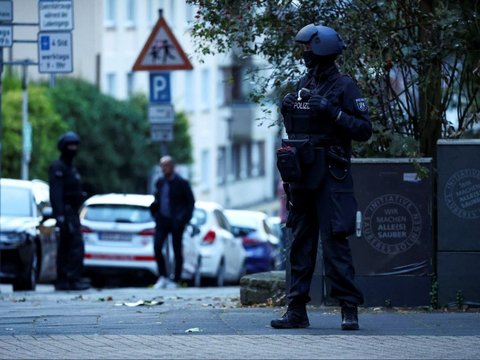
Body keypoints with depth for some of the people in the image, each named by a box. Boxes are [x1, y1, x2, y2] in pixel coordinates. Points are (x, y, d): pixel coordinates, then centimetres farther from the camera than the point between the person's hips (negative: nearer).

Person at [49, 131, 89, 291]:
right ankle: (74, 279, -20)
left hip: (72, 211, 10)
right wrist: (60, 215, -26)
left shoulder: (70, 167, 21)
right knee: (76, 244, -17)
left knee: (65, 247, 9)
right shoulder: (58, 167, -10)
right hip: (65, 211, -10)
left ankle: (62, 281, 11)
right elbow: (55, 192, -19)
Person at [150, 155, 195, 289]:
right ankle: (163, 277, -5)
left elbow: (190, 202, -1)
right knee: (157, 247, -12)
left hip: (176, 221, -4)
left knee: (177, 251, 2)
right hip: (162, 220, 4)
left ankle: (176, 280, 8)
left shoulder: (181, 183, -4)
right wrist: (154, 206, 0)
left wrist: (183, 219, -9)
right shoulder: (160, 182, 11)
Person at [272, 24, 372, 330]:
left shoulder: (344, 86, -6)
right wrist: (287, 110, 8)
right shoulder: (303, 85, 15)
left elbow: (364, 130, -13)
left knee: (334, 240, -11)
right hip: (301, 176, 7)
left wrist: (333, 111, -19)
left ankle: (350, 308, -8)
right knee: (301, 241, 8)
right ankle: (297, 310, 11)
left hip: (330, 176, -7)